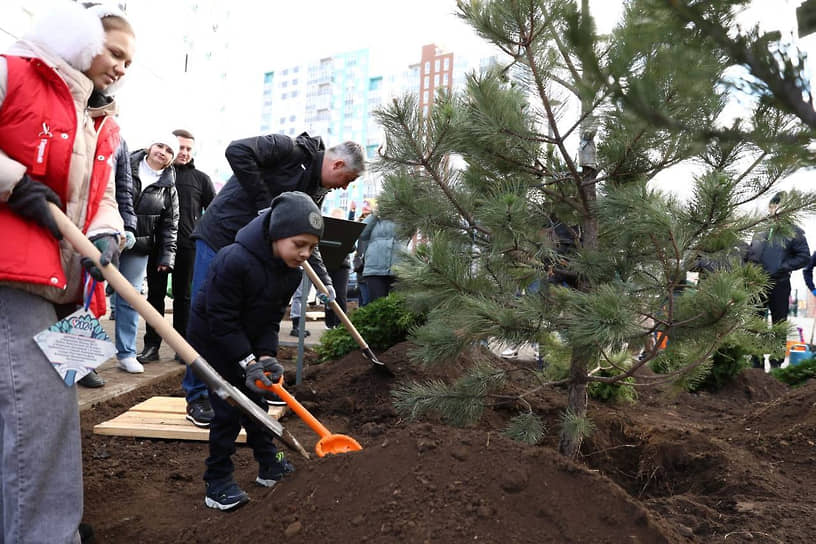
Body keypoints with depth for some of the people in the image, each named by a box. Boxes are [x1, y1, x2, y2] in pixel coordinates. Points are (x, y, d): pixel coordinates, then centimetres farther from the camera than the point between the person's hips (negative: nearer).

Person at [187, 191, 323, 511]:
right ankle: (217, 483, 7)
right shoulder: (234, 261, -34)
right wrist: (248, 361, -29)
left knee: (257, 399, 14)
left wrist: (266, 356, -17)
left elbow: (272, 318, -4)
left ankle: (268, 463, 30)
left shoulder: (292, 272, -10)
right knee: (229, 408, -8)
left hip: (248, 340, 7)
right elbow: (222, 320, -29)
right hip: (212, 338, -7)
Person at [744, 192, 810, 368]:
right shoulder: (760, 231, 10)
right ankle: (756, 364, 21)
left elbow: (804, 257, -8)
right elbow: (748, 255, 15)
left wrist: (782, 267, -16)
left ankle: (777, 363, 19)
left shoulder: (794, 232, -2)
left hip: (779, 285, -4)